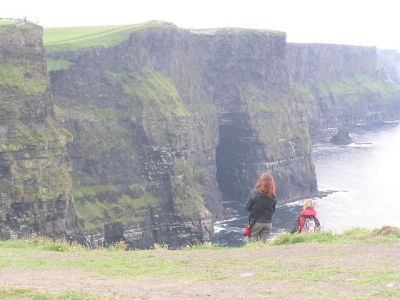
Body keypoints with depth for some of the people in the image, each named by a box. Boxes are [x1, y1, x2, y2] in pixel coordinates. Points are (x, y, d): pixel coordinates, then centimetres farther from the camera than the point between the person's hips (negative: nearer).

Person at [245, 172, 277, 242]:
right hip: (268, 223, 3)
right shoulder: (273, 196, -4)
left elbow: (247, 208, -7)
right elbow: (273, 211, 6)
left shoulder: (253, 193, -13)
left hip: (256, 222, -3)